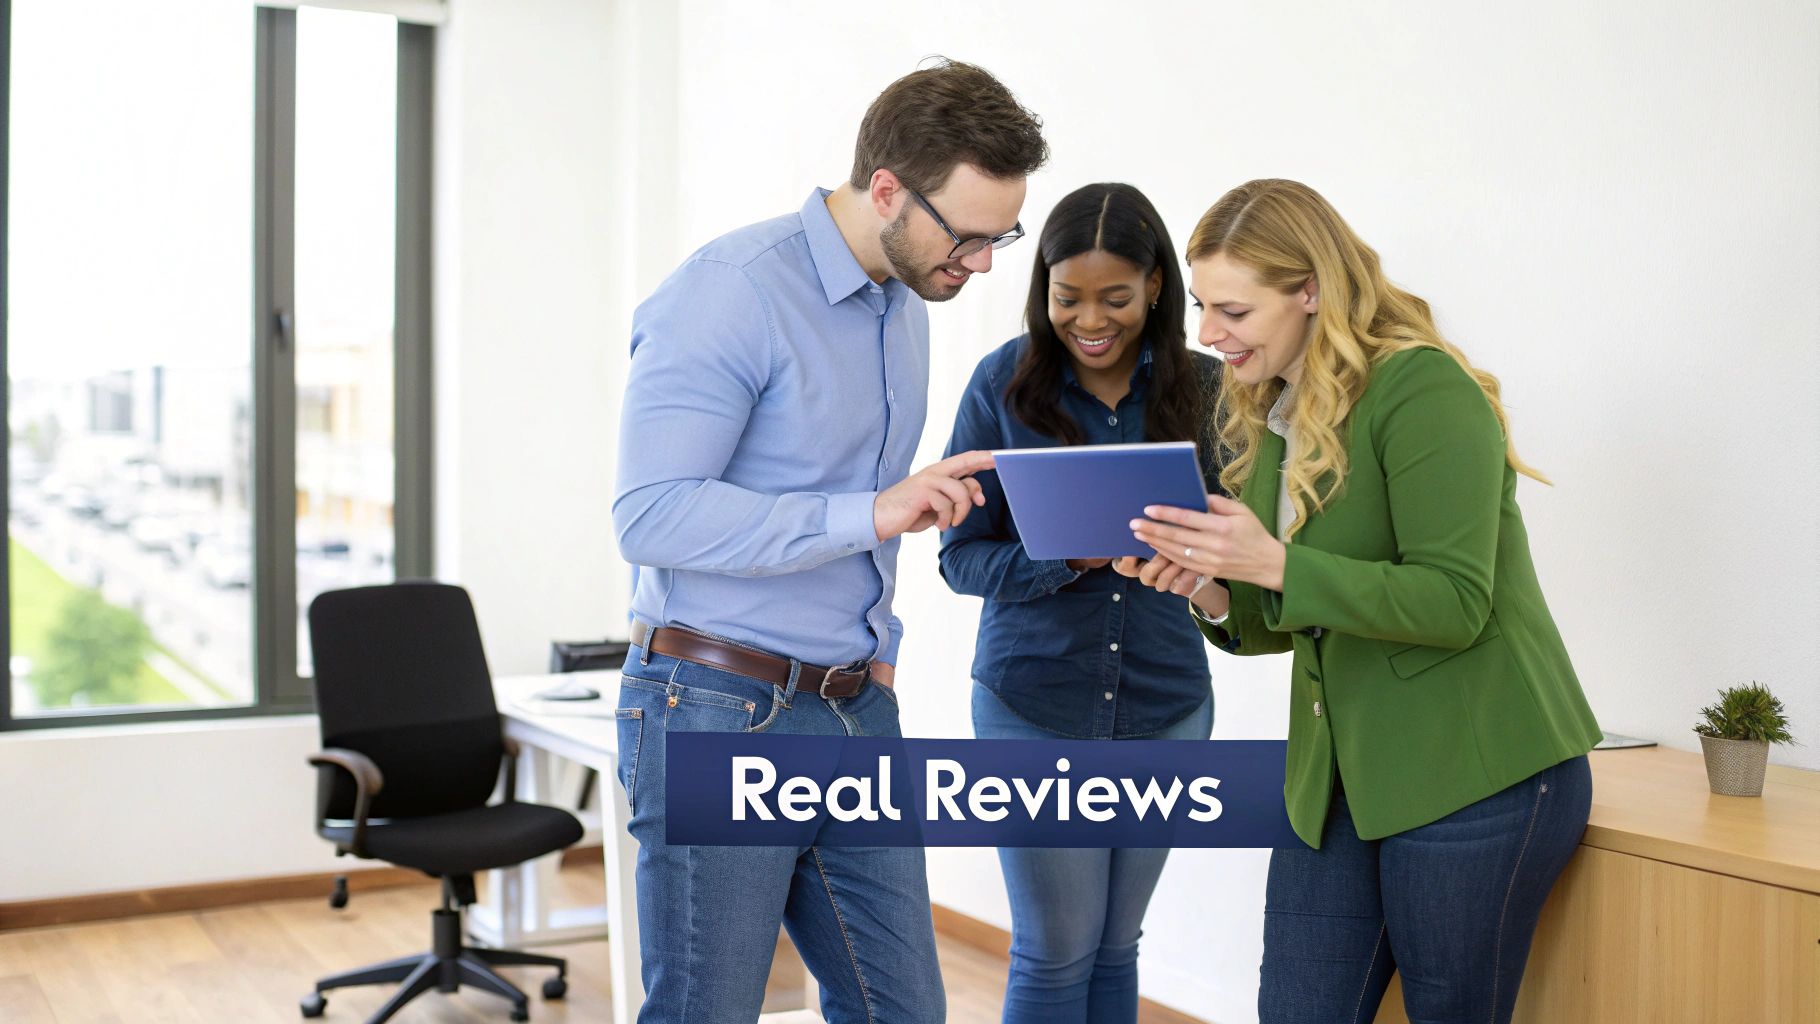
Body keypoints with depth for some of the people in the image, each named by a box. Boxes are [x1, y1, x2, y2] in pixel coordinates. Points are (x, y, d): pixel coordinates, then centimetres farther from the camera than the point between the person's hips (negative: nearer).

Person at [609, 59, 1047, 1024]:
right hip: (720, 714, -7)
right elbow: (651, 514, -22)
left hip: (858, 709, 8)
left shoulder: (905, 300, 11)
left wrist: (877, 639, 9)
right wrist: (871, 514, -25)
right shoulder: (731, 290, -16)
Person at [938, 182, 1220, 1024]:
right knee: (1057, 951, 5)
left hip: (1164, 703, 3)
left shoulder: (1202, 386, -2)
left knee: (1116, 947, 15)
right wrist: (1061, 561, -23)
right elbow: (962, 553, -5)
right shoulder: (1007, 380, -7)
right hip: (1034, 705, -2)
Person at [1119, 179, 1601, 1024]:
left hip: (1476, 773, -7)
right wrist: (1211, 592, -8)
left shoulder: (1425, 391, -15)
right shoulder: (1263, 417, 9)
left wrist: (1275, 565, -28)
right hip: (1337, 774, 7)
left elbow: (1455, 603, -21)